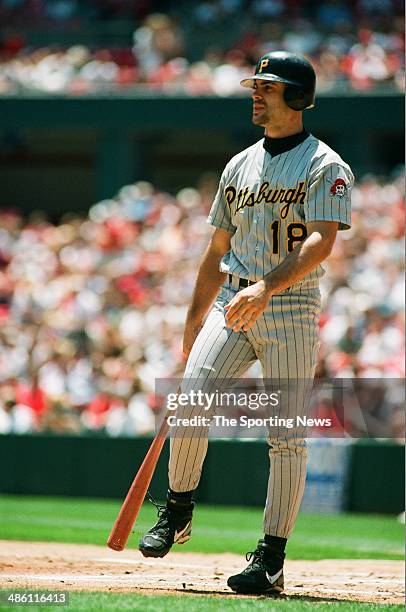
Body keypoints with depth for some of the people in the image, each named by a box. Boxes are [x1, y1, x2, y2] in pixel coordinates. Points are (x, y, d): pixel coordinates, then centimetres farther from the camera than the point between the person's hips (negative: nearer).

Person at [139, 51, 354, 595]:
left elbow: (321, 242, -18)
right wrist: (194, 320, 19)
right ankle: (178, 510, 3)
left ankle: (270, 560, -2)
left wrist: (266, 287, -32)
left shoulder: (326, 167, -3)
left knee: (286, 436, -5)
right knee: (189, 402, -16)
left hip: (291, 310, -4)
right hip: (231, 305, 5)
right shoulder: (240, 166, 16)